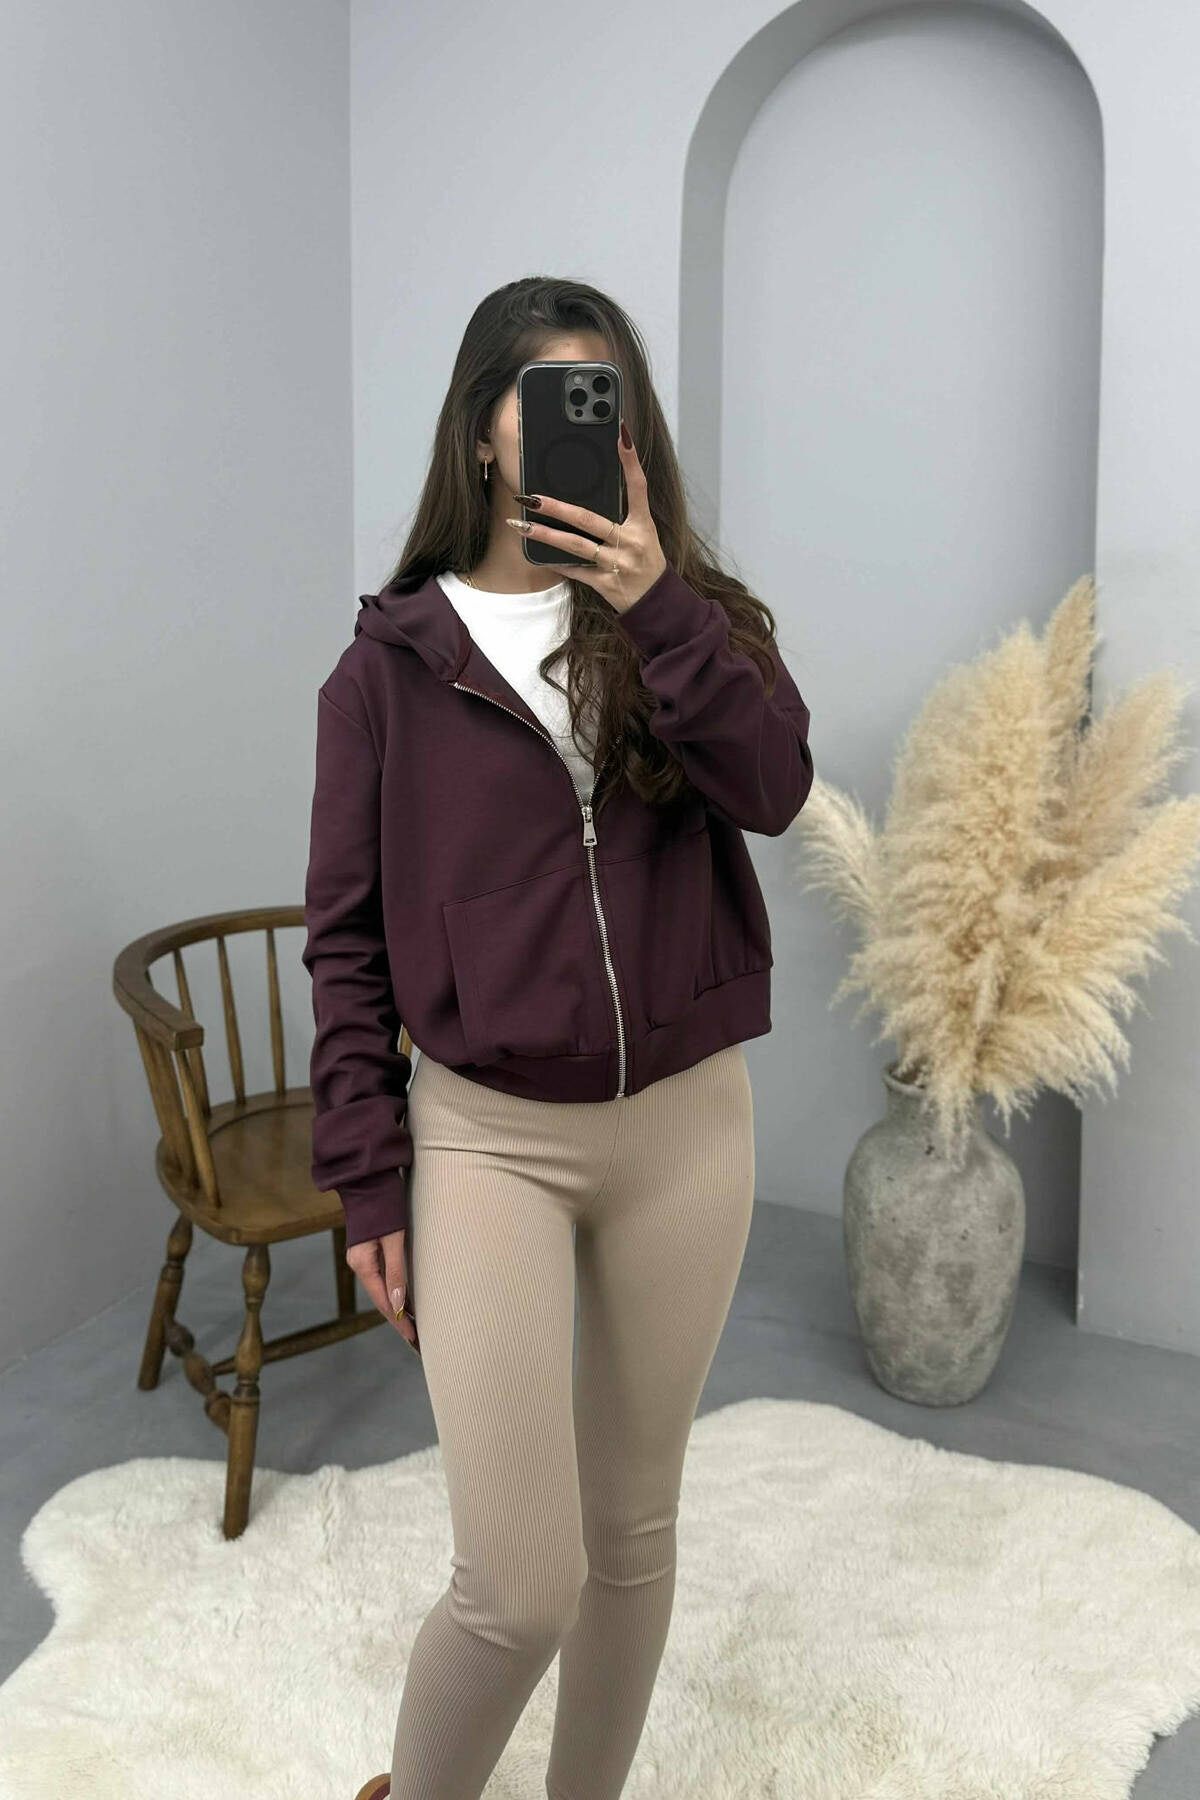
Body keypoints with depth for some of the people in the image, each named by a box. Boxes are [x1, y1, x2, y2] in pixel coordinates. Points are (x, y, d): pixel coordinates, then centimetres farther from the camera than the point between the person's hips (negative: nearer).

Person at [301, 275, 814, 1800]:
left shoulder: (690, 617, 6)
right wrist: (368, 1179, -3)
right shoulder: (392, 657, 0)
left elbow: (774, 786, -12)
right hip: (486, 1135, -2)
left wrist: (657, 606, -22)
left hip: (686, 1124, 3)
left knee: (635, 1530, 17)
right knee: (521, 1583, -3)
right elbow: (347, 933, 0)